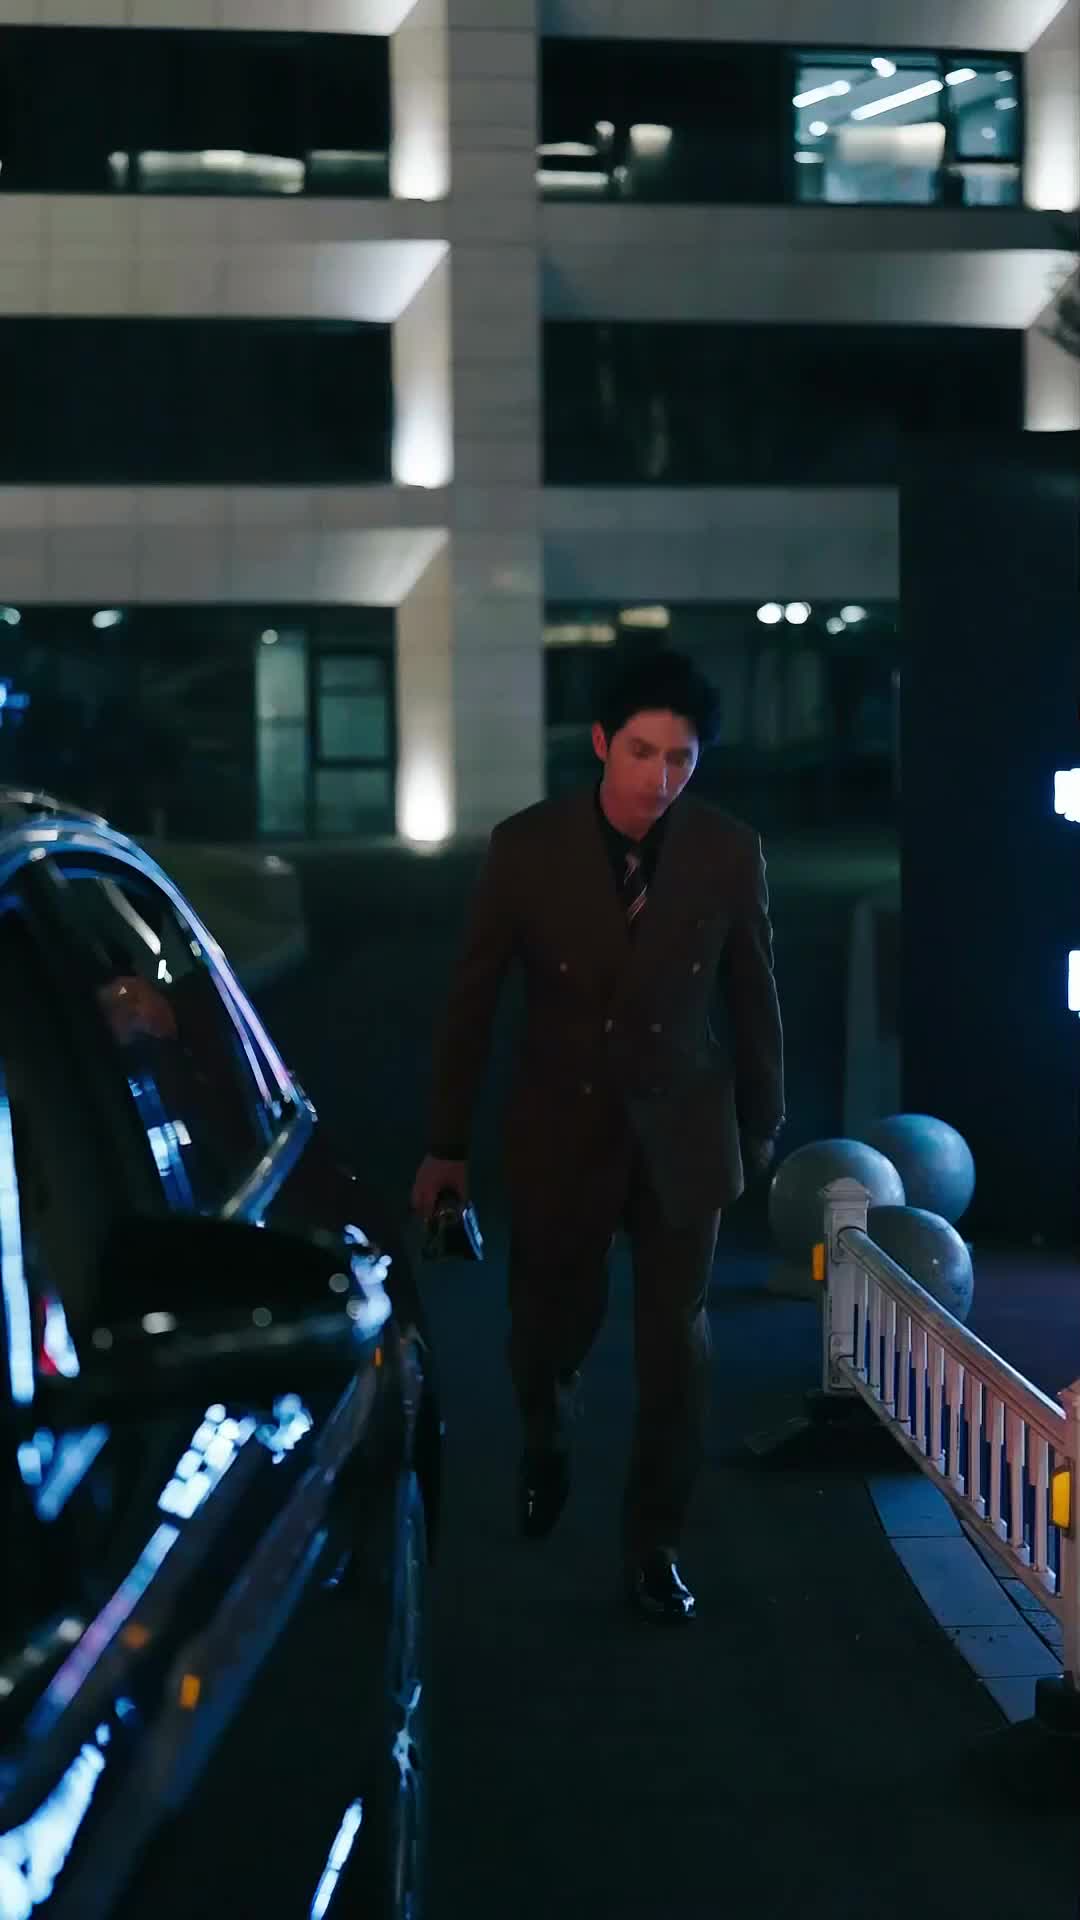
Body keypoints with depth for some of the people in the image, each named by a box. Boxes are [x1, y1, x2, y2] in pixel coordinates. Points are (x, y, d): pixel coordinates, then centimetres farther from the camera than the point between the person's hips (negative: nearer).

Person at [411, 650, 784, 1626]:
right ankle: (547, 1444, 46)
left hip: (682, 1133, 0)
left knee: (675, 1345, 2)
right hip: (561, 1131, 0)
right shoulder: (526, 845, -12)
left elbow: (755, 998, 1)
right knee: (551, 1324, 12)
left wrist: (763, 1128, 10)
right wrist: (448, 1144, 0)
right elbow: (473, 998, -4)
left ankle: (655, 1545, 18)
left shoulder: (731, 852, -11)